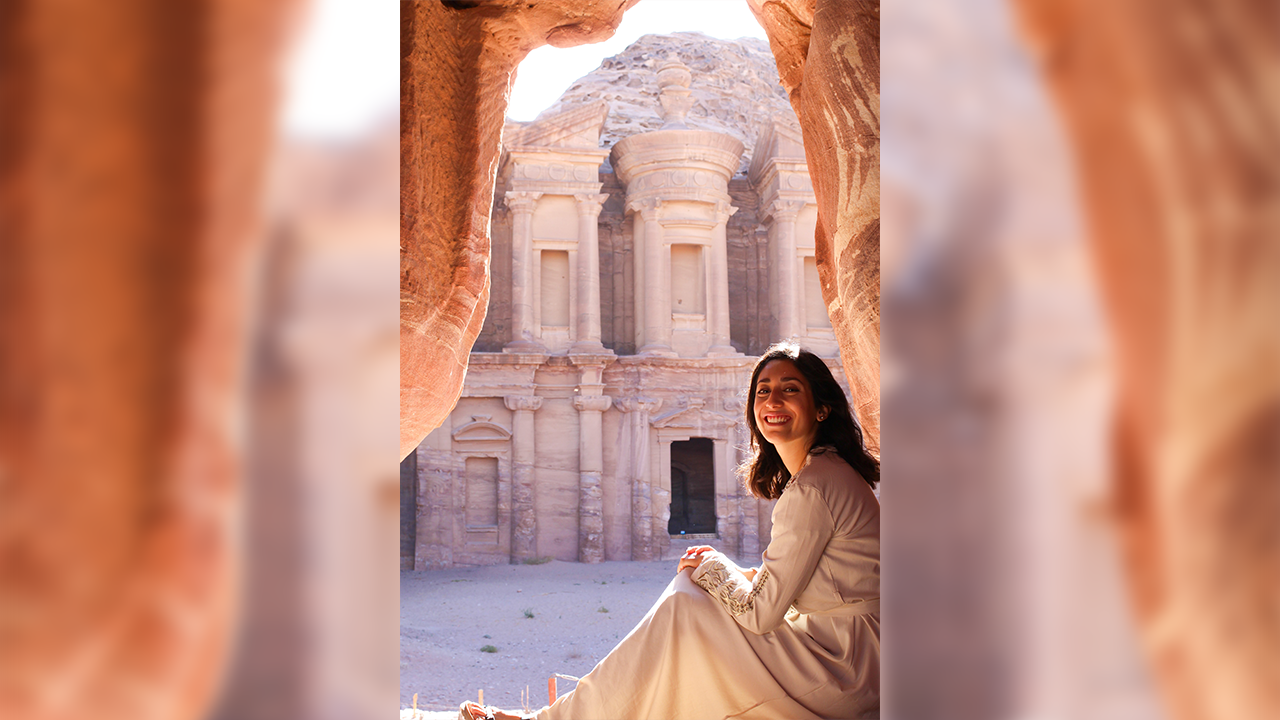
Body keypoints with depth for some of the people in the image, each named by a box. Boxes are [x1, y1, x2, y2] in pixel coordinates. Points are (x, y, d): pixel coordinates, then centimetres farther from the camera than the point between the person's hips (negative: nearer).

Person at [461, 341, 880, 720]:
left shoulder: (814, 488, -20)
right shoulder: (825, 472, 12)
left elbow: (760, 613, -18)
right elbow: (784, 586, 17)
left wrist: (713, 565, -1)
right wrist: (729, 572, 3)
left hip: (845, 670, -9)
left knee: (681, 614, -11)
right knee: (690, 585, 6)